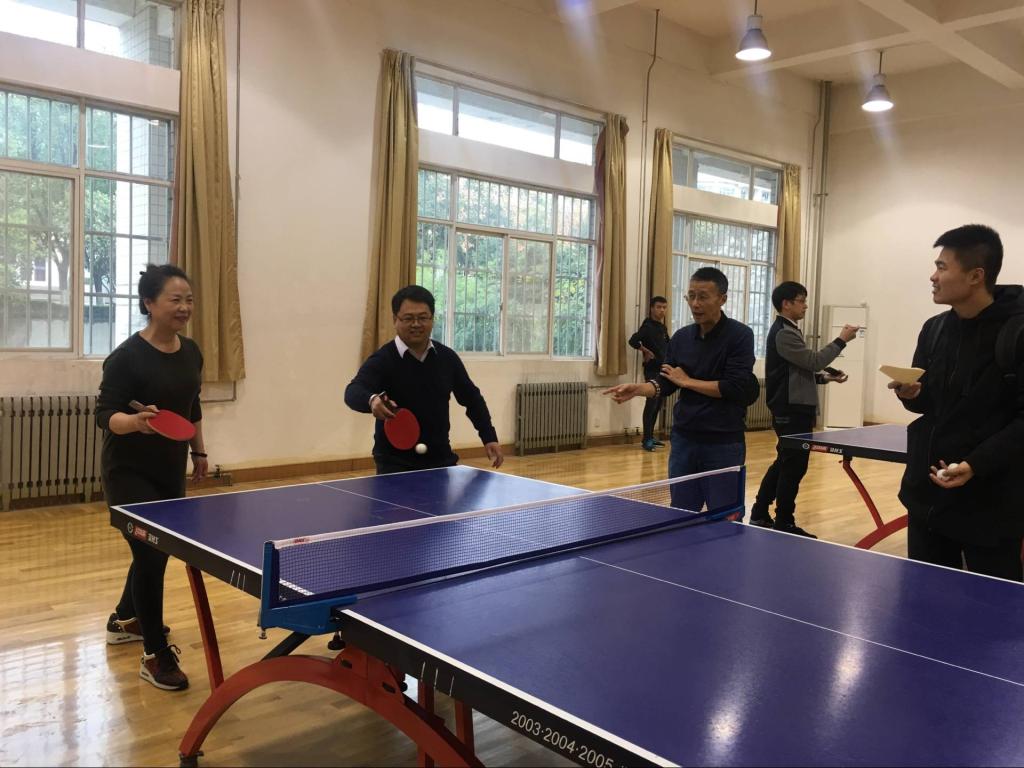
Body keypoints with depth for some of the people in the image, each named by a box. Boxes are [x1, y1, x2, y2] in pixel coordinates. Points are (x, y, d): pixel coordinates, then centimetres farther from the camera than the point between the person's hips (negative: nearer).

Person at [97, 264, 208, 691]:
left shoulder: (191, 351, 3)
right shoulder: (127, 356, -19)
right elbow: (104, 414, -20)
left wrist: (199, 451, 19)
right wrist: (136, 421, -40)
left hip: (171, 469, 8)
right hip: (130, 472, -7)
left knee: (160, 548, 18)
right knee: (151, 553, -8)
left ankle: (124, 620, 43)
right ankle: (156, 656, 5)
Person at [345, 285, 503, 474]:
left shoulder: (447, 357, 2)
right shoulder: (382, 360, -12)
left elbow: (471, 398, 15)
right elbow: (353, 391, -29)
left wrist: (489, 438, 8)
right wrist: (372, 400, -52)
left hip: (441, 459, 4)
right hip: (395, 465, -4)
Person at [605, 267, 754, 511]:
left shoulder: (740, 336, -8)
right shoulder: (681, 337, 7)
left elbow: (736, 388, -17)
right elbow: (665, 383, 7)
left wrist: (687, 381, -10)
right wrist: (637, 389, -14)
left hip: (724, 444, -4)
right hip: (684, 439, 5)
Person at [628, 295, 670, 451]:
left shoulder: (663, 327, 14)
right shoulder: (648, 326, -12)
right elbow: (633, 341, -25)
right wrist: (646, 352, -13)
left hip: (663, 370, 8)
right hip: (652, 370, -8)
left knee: (657, 405, 11)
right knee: (651, 403, -9)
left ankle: (650, 437, 19)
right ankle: (646, 439, -6)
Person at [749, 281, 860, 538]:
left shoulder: (789, 331, 18)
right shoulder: (783, 333, -15)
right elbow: (814, 361, -20)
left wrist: (825, 377, 9)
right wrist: (841, 341, -14)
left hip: (794, 409, 11)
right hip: (791, 410, -11)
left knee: (784, 463, 16)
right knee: (794, 466, -4)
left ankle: (760, 514, 23)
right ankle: (784, 523, 5)